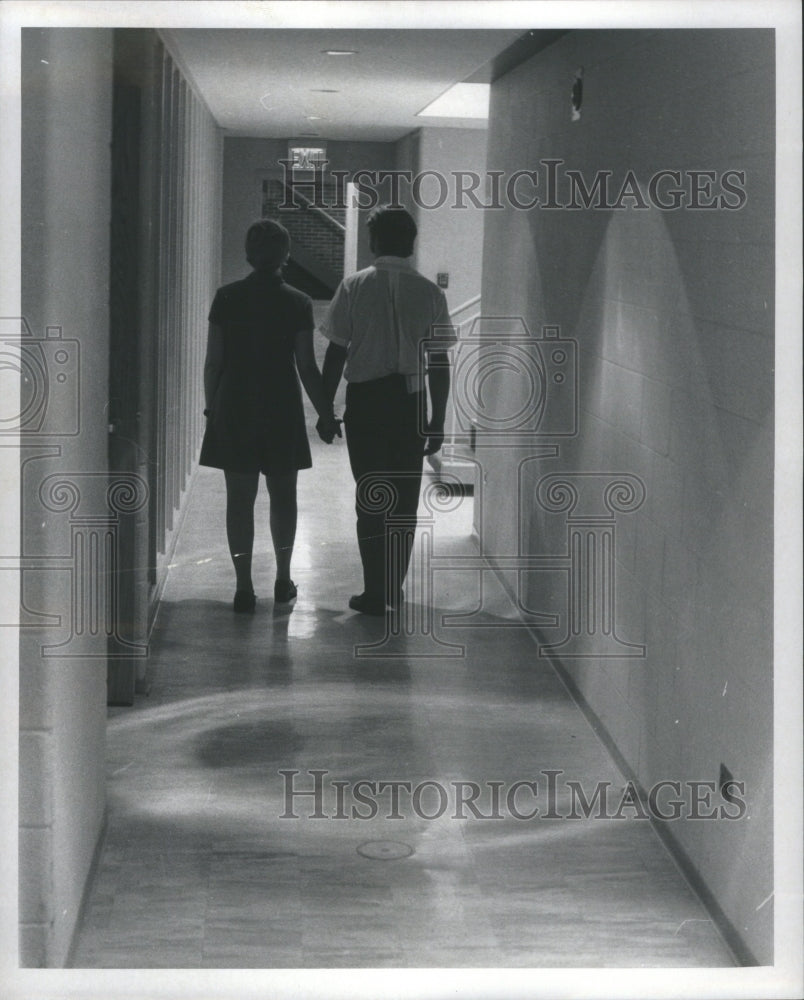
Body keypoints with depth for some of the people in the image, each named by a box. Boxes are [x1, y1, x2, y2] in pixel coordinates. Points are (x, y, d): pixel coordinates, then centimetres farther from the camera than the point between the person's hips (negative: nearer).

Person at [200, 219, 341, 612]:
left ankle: (244, 586, 1)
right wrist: (325, 414, 4)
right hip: (282, 408, 0)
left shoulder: (227, 297, -2)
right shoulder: (297, 303, -5)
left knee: (239, 498, 4)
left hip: (234, 407, 0)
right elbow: (307, 367, -5)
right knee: (282, 495, 14)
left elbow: (213, 361, -1)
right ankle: (283, 580, 23)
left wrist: (212, 406, 11)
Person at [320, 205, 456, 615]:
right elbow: (439, 362, 1)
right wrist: (437, 420, 8)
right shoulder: (429, 292, 0)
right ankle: (394, 586, 21)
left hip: (365, 401, -1)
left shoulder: (354, 286, -3)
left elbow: (336, 352, -3)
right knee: (405, 498, 13)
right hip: (410, 403, 1)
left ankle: (375, 593, 3)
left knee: (371, 497, 5)